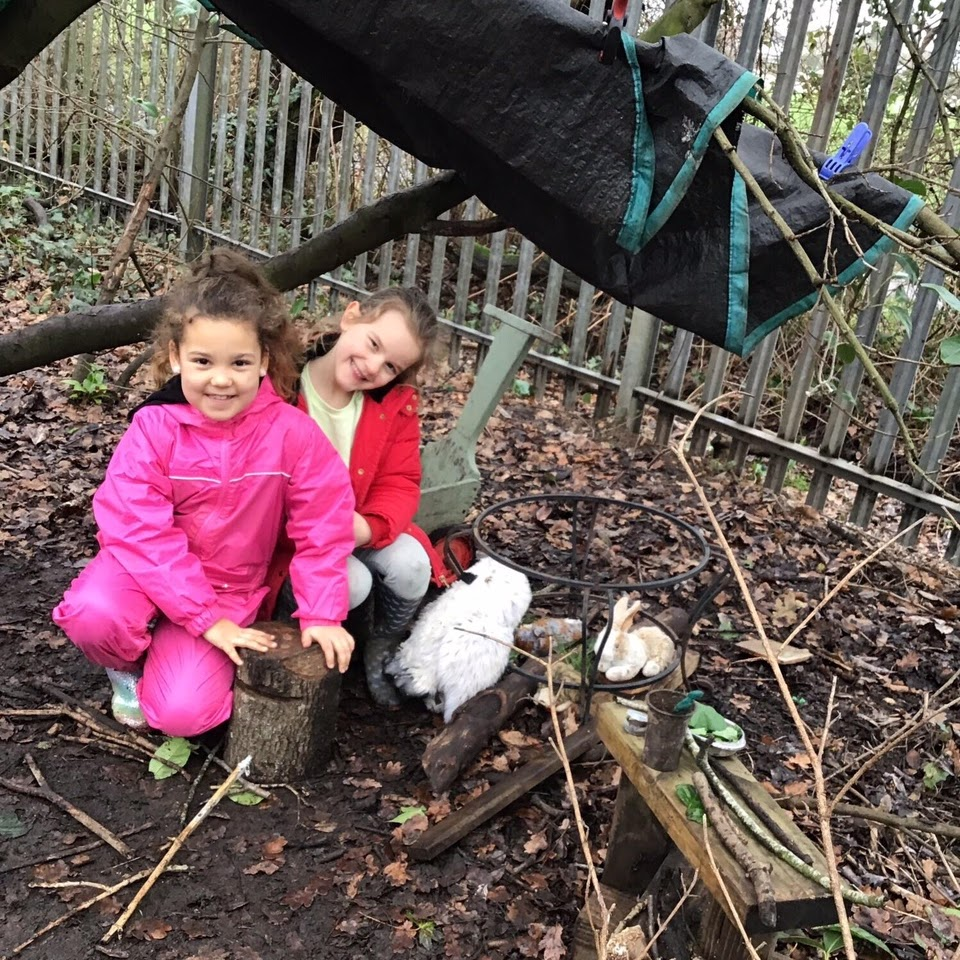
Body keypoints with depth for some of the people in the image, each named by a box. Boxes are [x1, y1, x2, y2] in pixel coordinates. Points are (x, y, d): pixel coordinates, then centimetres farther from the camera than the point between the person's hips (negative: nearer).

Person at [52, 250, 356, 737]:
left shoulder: (291, 431, -18)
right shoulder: (153, 427, -18)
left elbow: (323, 524, -10)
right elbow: (141, 532, -21)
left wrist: (321, 614, -13)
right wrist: (206, 619, -25)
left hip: (230, 589, 0)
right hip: (149, 568, 0)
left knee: (182, 712, -17)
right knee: (92, 614, -32)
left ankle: (167, 662, 20)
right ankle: (128, 664, 5)